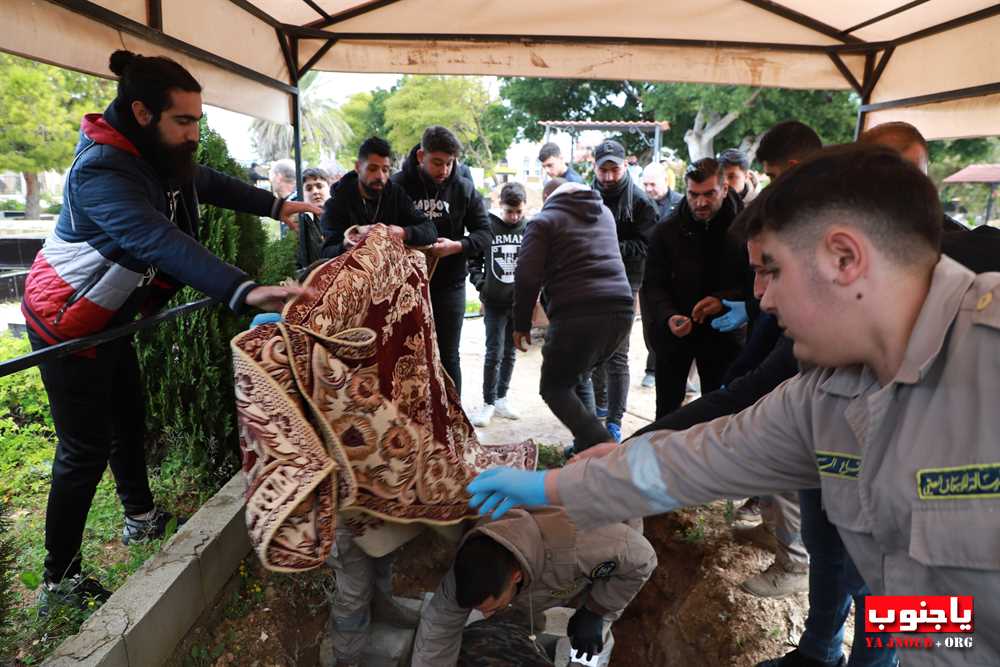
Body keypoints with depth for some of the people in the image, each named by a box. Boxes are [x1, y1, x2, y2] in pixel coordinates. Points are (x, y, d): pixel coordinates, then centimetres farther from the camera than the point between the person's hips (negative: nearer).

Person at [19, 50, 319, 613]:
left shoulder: (162, 156, -4)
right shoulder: (103, 173, -32)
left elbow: (211, 184, 15)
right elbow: (166, 246, -47)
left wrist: (276, 205, 10)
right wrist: (246, 291, -60)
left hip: (106, 318, 9)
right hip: (67, 324, -9)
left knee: (130, 420, 20)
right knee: (86, 449, -4)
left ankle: (141, 517, 40)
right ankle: (60, 581, 11)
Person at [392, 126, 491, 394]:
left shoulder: (464, 189, 0)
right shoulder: (398, 186, -5)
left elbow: (484, 233, 1)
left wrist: (456, 246, -16)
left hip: (449, 284, 1)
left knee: (448, 356, 8)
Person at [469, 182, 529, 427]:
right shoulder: (488, 226, -5)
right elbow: (473, 259, 3)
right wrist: (481, 283, -7)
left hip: (518, 301, 2)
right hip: (494, 302, -2)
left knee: (510, 353, 12)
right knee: (494, 353, -4)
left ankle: (501, 399, 25)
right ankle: (488, 403, 8)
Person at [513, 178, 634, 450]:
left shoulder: (544, 221, 5)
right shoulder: (604, 212, 23)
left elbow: (527, 277, -5)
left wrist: (521, 324, 3)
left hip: (578, 314, -6)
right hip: (621, 309, 6)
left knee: (554, 387, 7)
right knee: (575, 375, 25)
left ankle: (601, 446, -8)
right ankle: (587, 441, 21)